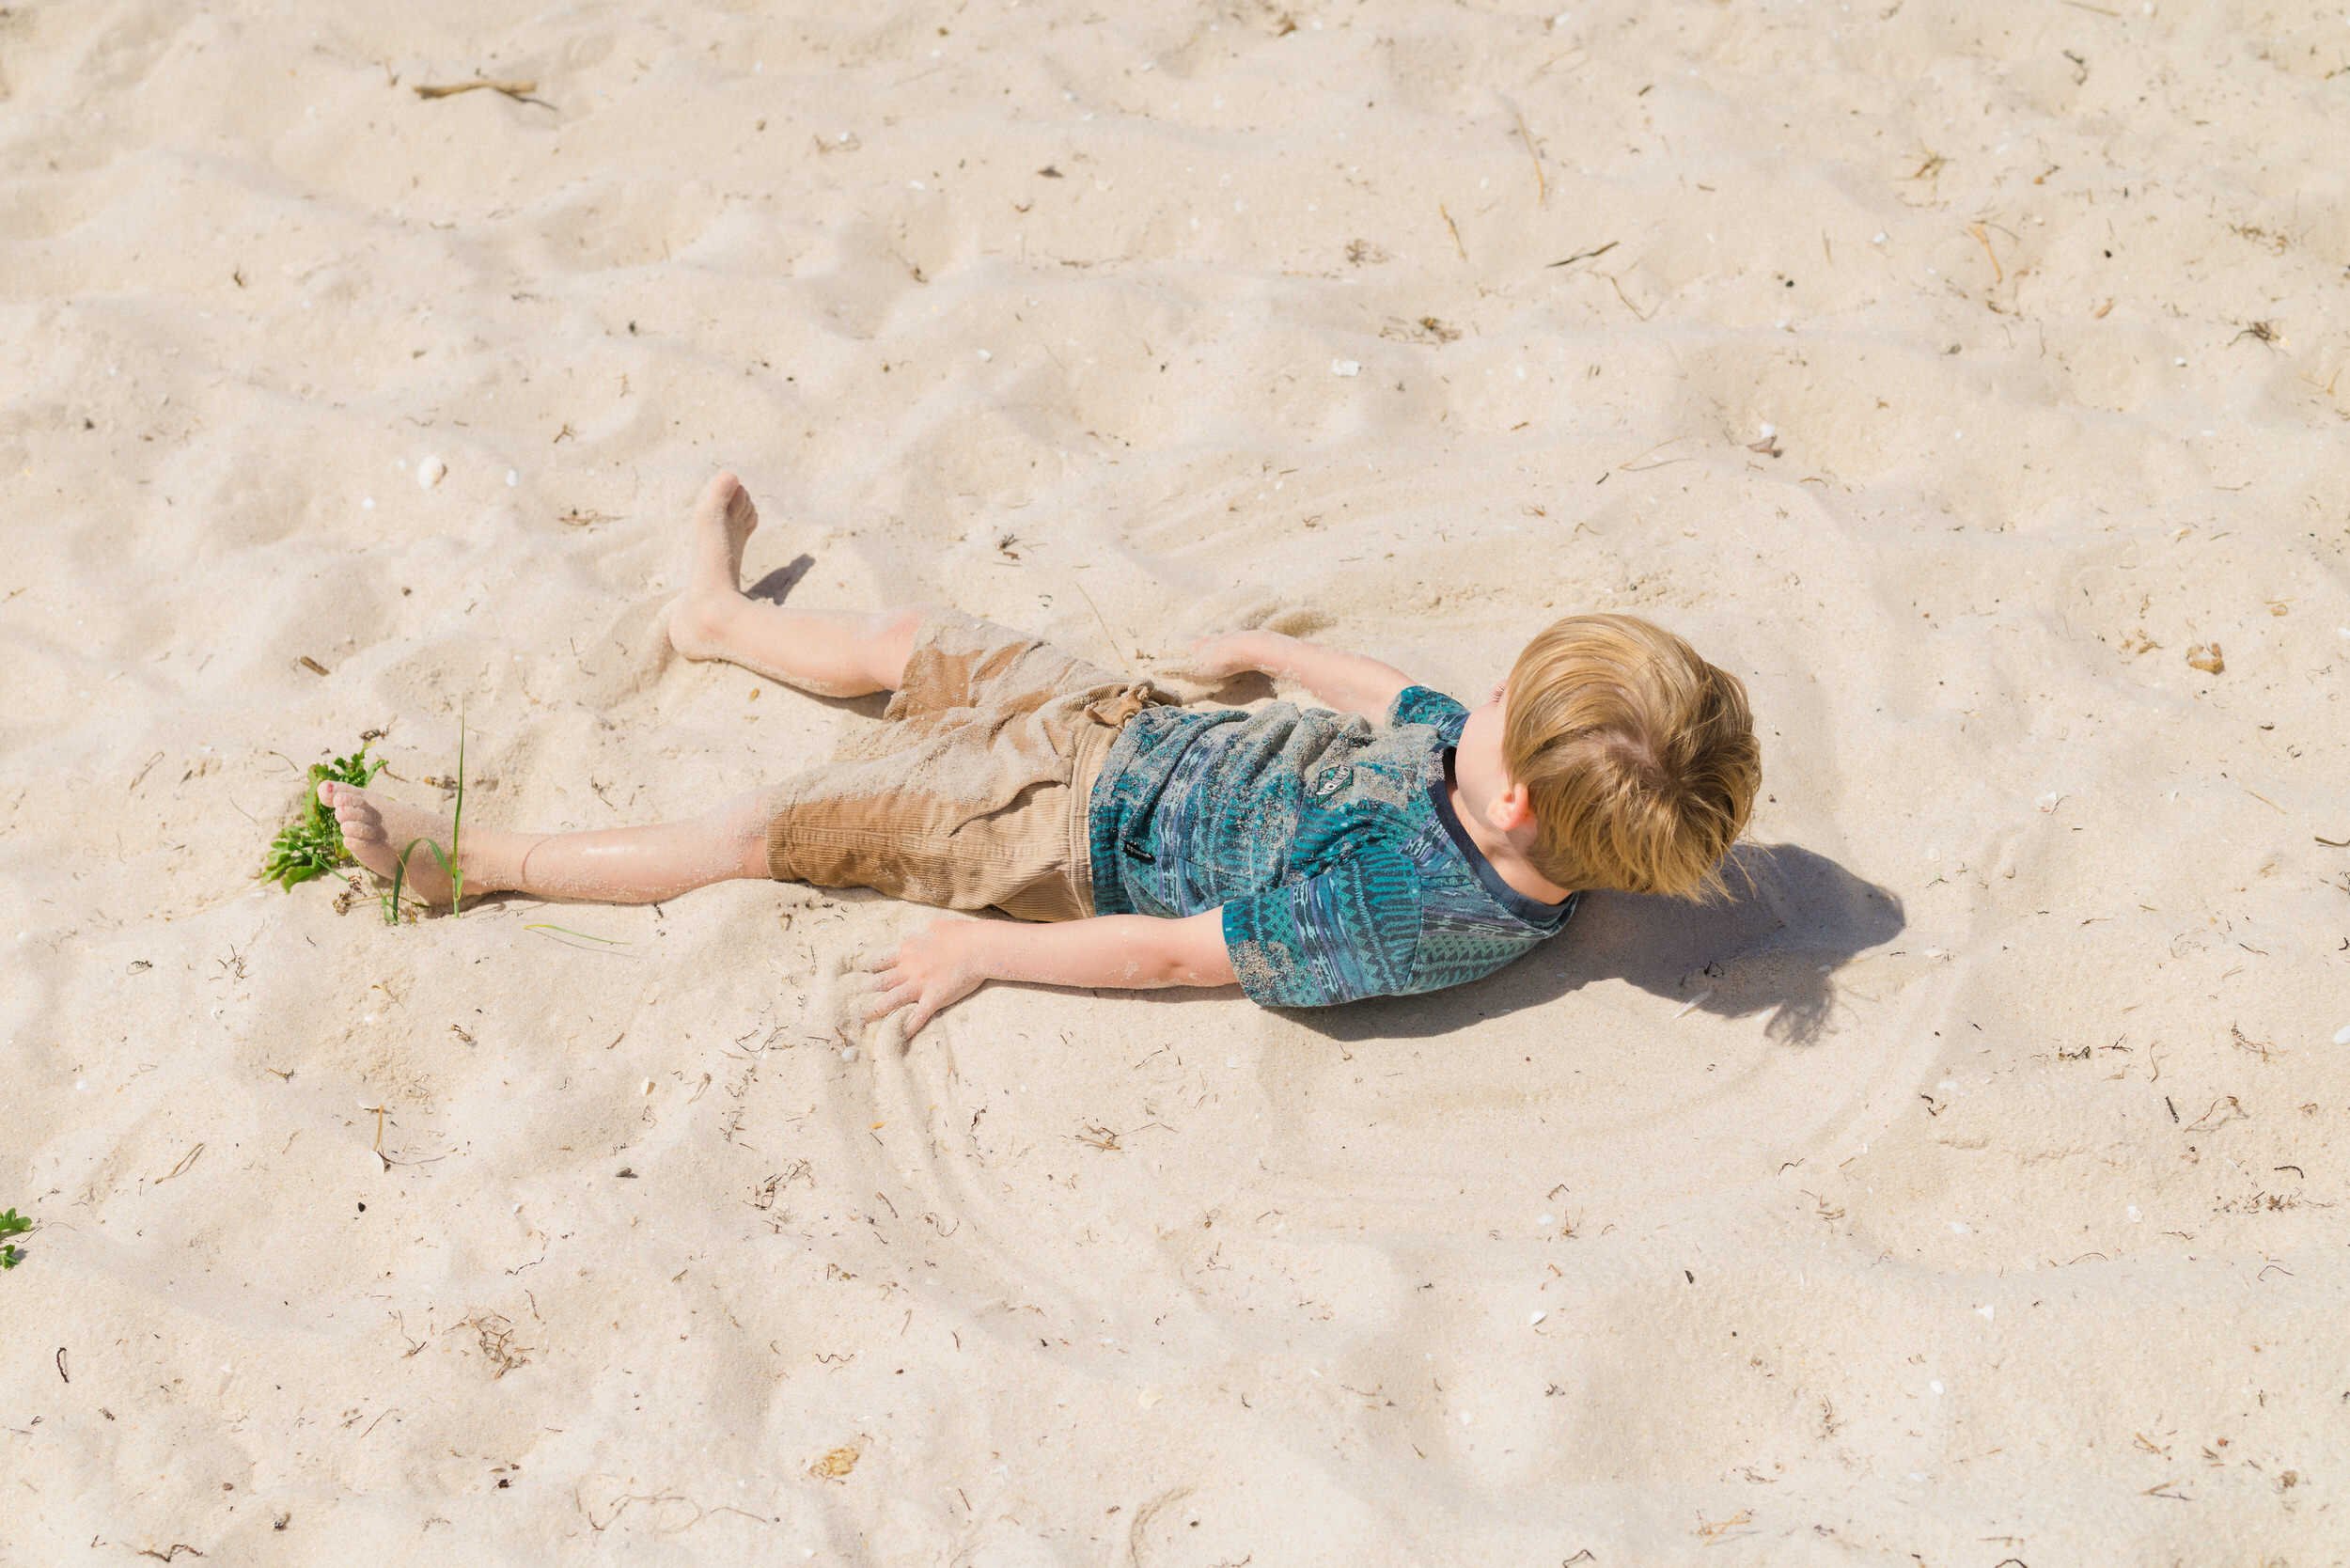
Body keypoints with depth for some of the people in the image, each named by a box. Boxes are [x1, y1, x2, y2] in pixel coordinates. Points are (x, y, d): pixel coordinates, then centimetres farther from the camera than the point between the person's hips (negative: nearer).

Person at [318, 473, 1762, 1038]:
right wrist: (1271, 651, 22)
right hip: (1150, 724, 8)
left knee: (760, 830, -2)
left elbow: (1172, 951, -28)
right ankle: (721, 616, 56)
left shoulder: (1385, 908, -36)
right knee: (905, 643, 25)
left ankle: (461, 856, 15)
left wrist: (978, 953, -17)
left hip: (1077, 835, -8)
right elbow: (1406, 699, 7)